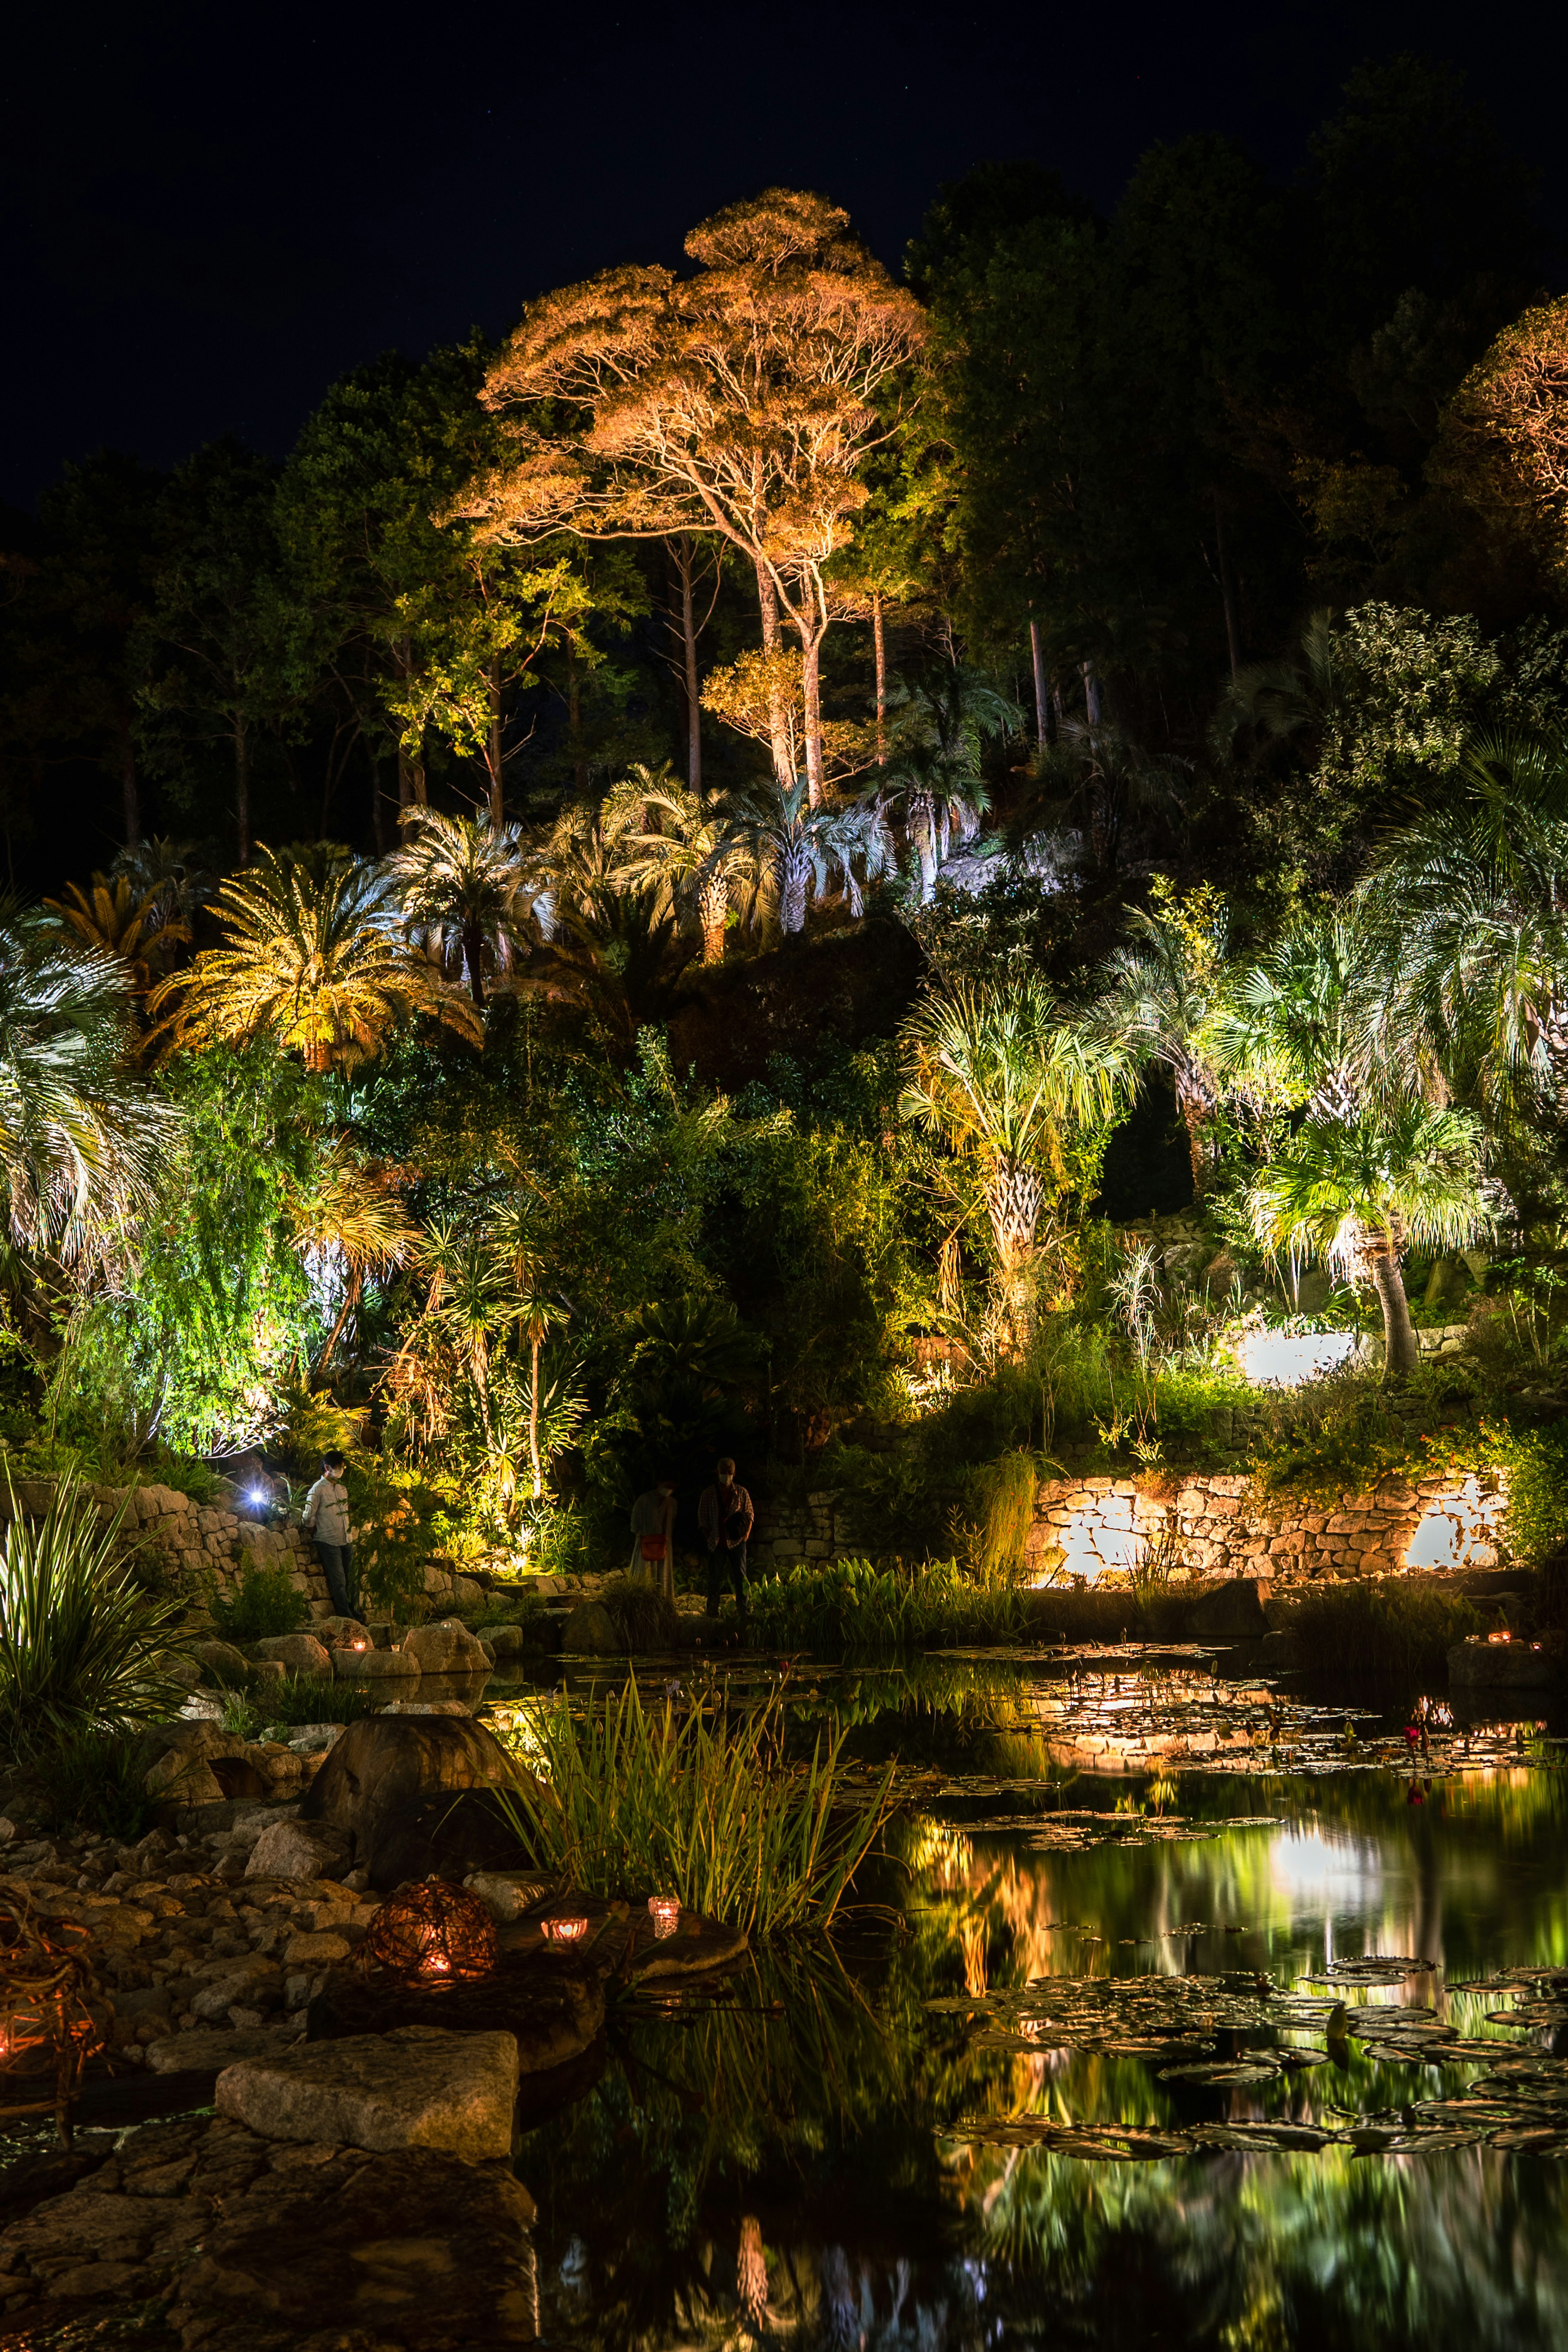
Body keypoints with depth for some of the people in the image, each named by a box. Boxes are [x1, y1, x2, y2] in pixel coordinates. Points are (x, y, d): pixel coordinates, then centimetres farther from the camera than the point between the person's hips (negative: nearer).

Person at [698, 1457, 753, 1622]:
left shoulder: (742, 1493, 6)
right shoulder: (709, 1494, 4)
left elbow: (750, 1515, 10)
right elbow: (702, 1518, 7)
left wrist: (747, 1533, -4)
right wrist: (710, 1538, 1)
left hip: (737, 1542, 0)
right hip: (717, 1544, 0)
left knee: (741, 1578, -1)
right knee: (714, 1579, 3)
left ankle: (744, 1613, 1)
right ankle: (712, 1613, 10)